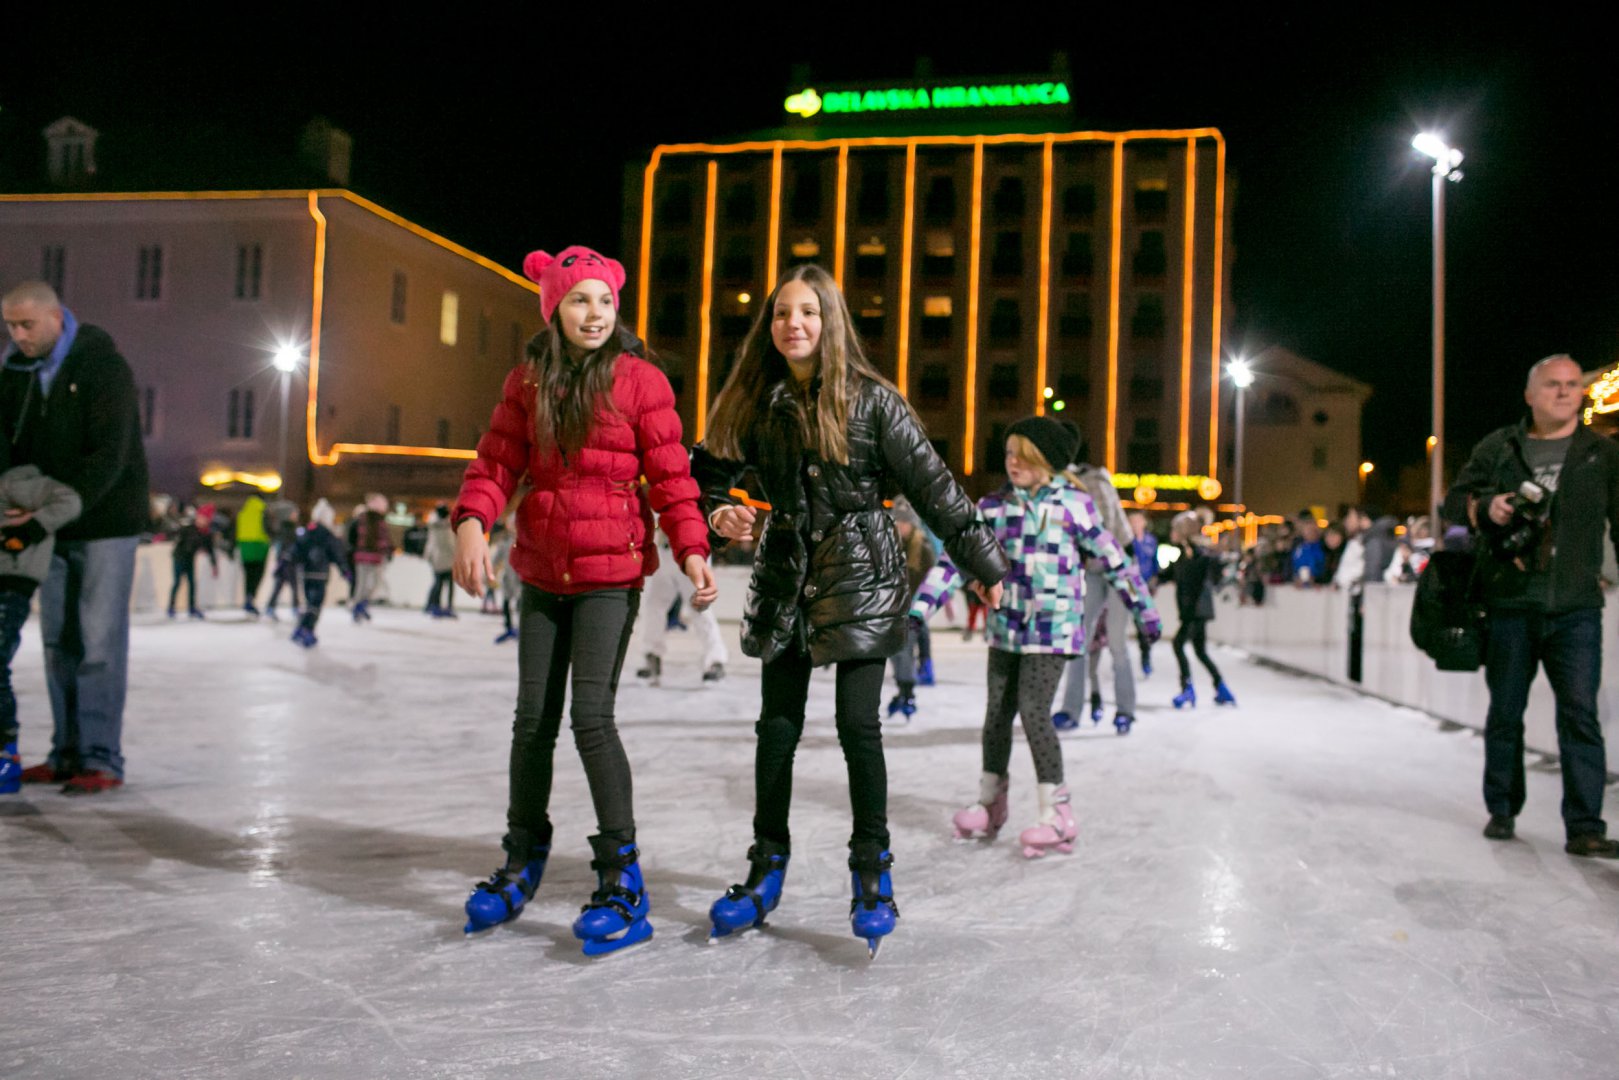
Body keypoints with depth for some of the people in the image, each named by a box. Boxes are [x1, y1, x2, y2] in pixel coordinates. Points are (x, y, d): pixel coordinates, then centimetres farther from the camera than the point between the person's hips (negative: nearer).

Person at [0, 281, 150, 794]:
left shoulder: (104, 366, -15)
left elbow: (108, 456, -23)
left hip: (107, 520, -7)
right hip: (55, 525, 7)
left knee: (100, 640, -7)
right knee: (58, 638, 9)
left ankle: (101, 759, -3)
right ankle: (67, 753, 17)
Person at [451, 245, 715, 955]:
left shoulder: (641, 381, -5)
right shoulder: (528, 383, 6)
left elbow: (670, 476, -6)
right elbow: (496, 463, 2)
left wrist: (692, 551, -17)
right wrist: (471, 523, -16)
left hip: (612, 572, -4)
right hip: (542, 571, 4)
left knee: (592, 716, -12)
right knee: (534, 717, 11)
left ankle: (622, 877, 1)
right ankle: (523, 859, 31)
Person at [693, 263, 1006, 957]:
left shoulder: (872, 399, -7)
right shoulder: (757, 402, 3)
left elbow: (930, 483, -4)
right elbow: (710, 470, 9)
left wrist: (982, 560, -1)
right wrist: (719, 512, -13)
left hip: (861, 577, -3)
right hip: (786, 580, 3)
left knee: (858, 724, -5)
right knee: (777, 727, 6)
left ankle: (872, 872, 12)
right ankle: (767, 868, 21)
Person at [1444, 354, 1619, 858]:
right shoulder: (1498, 448, 8)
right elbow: (1454, 499, 12)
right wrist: (1485, 507, -9)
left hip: (1576, 608, -1)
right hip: (1510, 604, 1)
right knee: (1505, 713, 10)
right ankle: (1502, 811, 24)